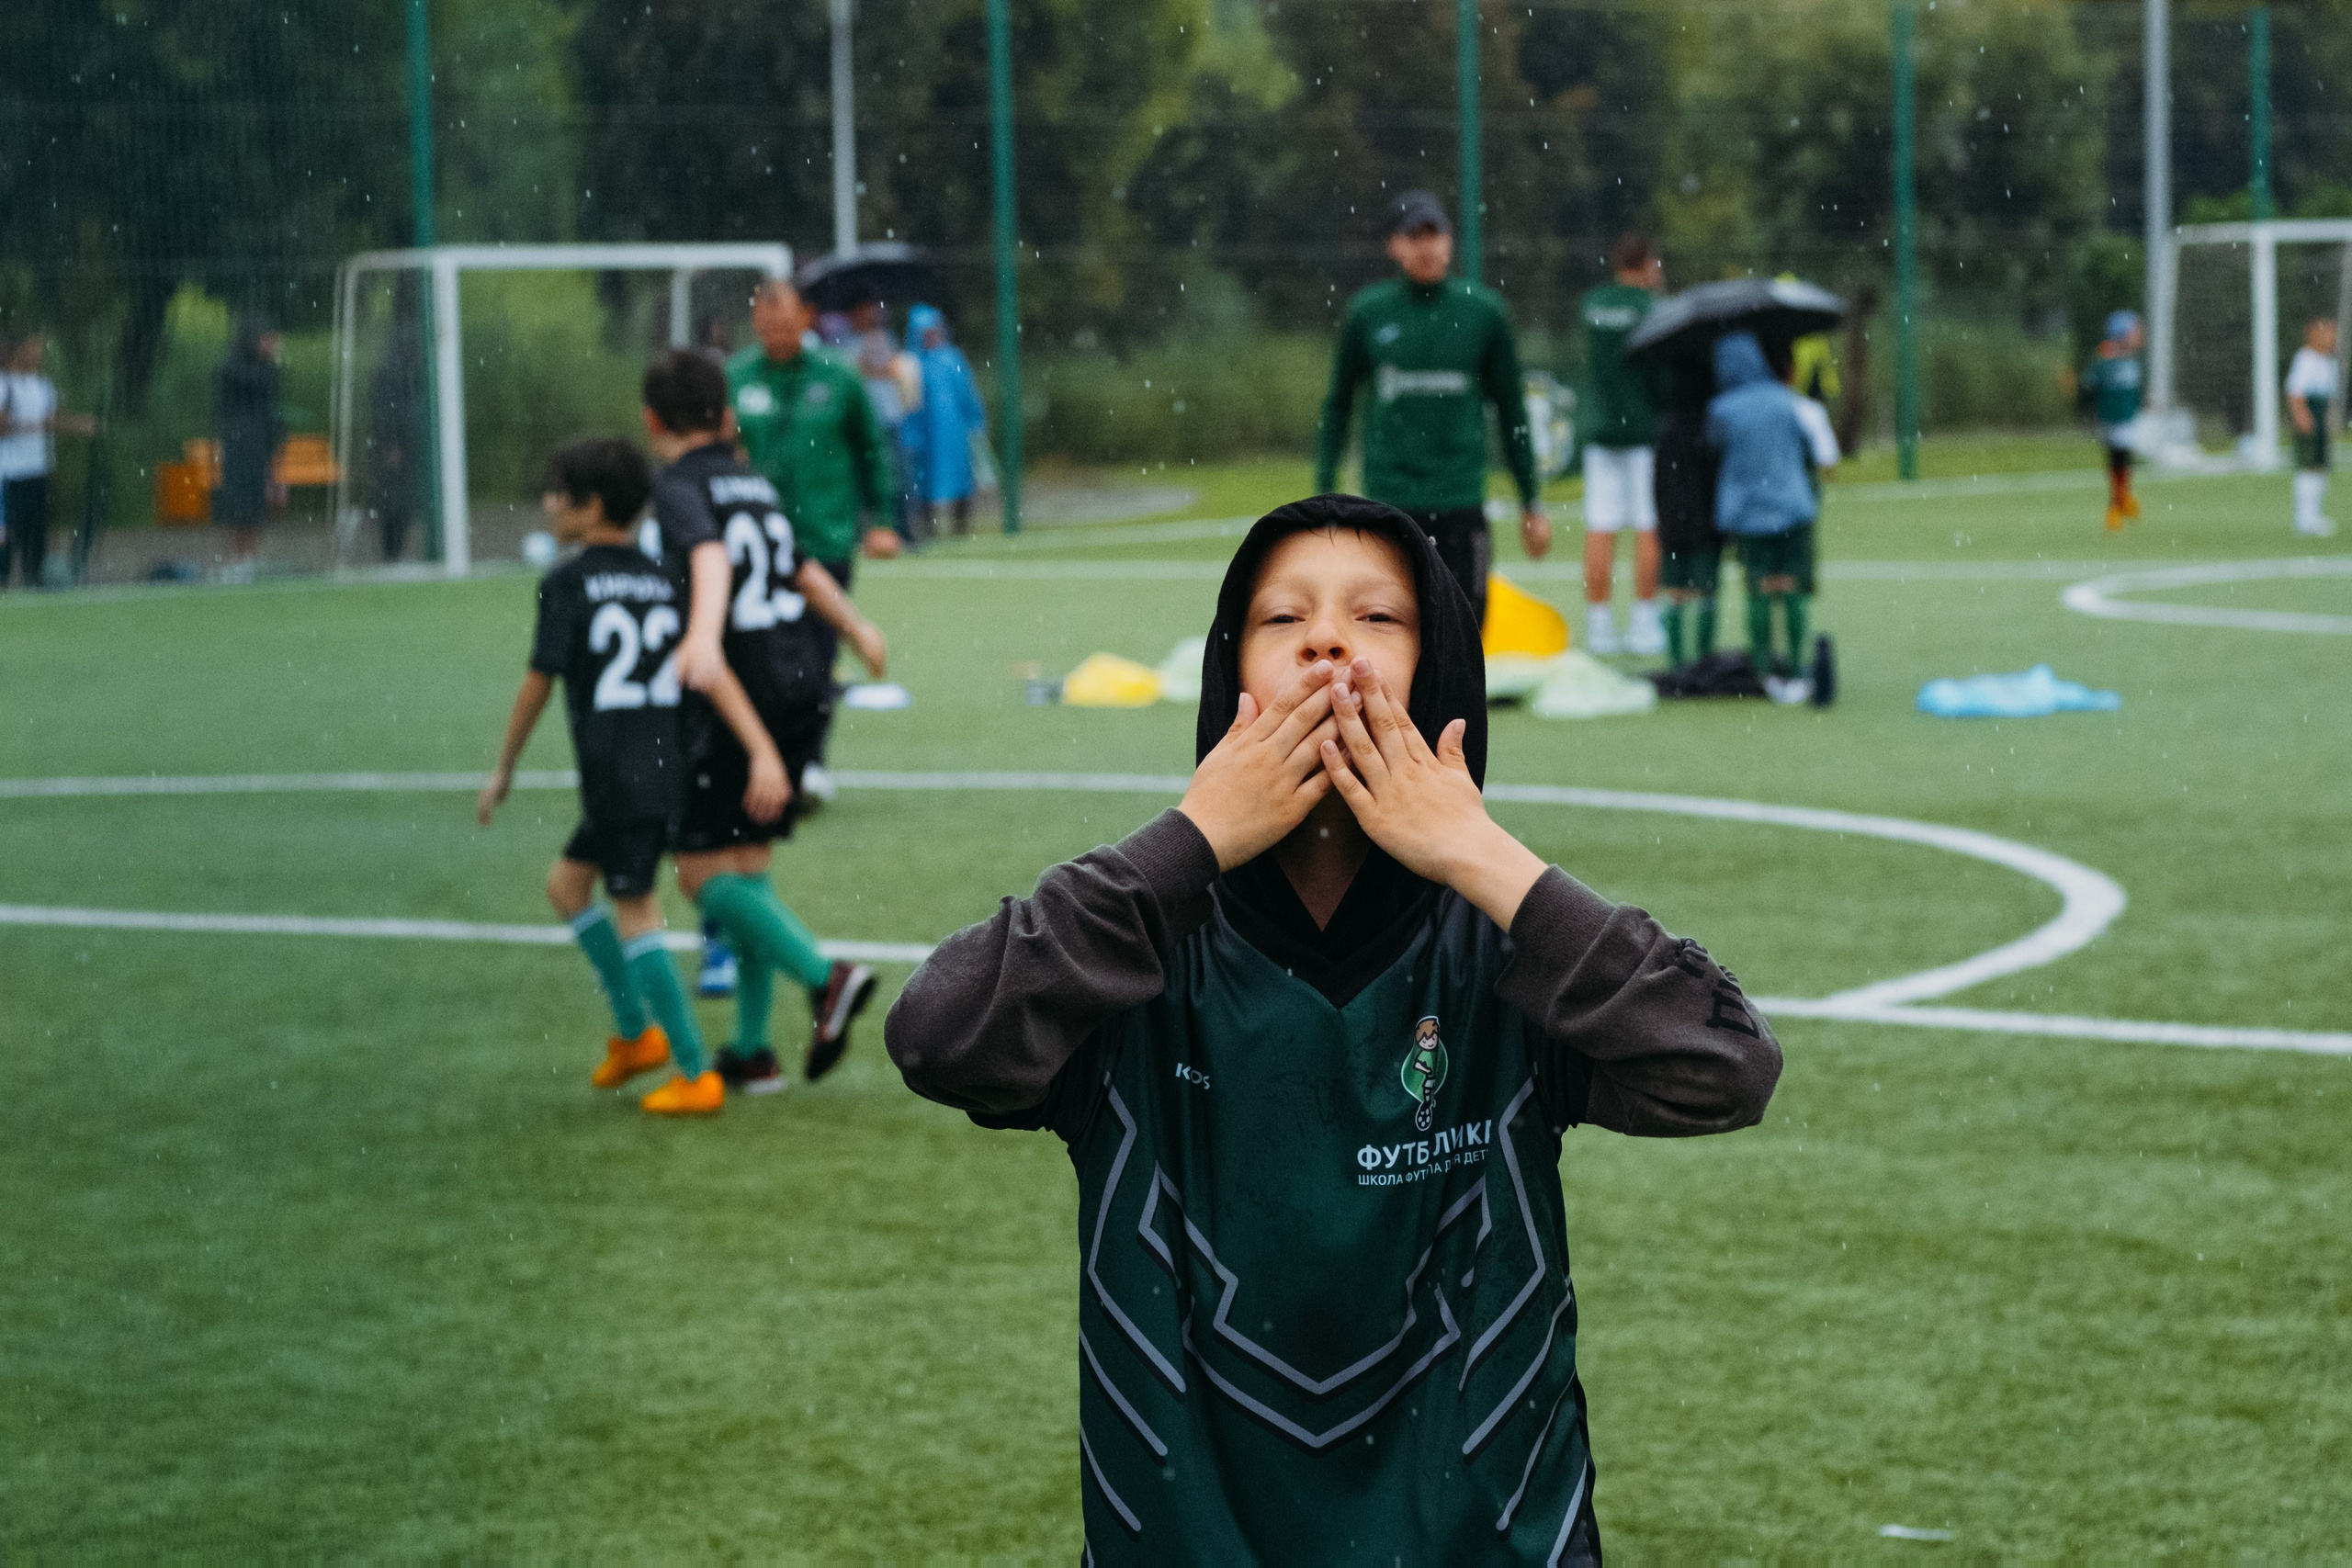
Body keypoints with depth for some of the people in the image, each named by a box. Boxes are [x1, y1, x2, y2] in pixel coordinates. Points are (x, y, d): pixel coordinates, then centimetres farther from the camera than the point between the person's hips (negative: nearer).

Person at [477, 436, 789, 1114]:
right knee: (566, 881, 22)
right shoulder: (662, 581, 9)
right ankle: (636, 1032, 21)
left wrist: (503, 771, 6)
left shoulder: (567, 585, -7)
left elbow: (537, 685, -6)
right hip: (667, 770, 7)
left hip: (616, 778, -7)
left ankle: (696, 1072, -1)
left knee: (633, 916, 0)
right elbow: (713, 671, 0)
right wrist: (764, 752, -8)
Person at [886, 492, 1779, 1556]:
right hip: (1182, 1532, 0)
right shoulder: (1150, 952, -7)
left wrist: (1483, 860, -20)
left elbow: (1726, 1073, -22)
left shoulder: (1500, 955, -7)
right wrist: (1193, 840, -20)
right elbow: (936, 1042, -24)